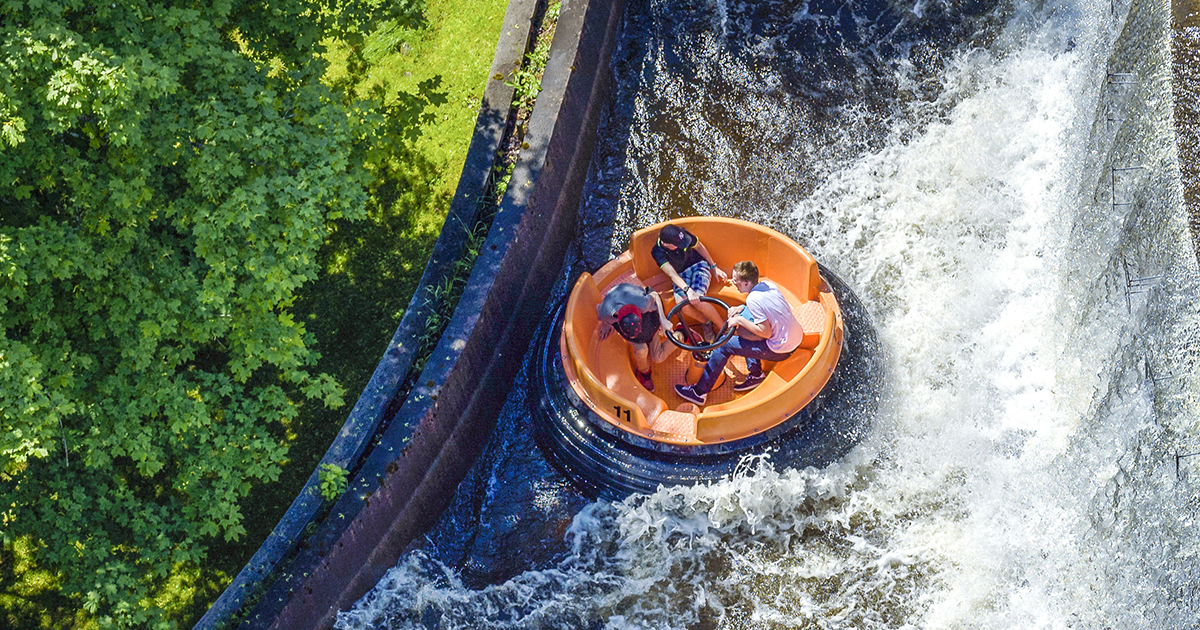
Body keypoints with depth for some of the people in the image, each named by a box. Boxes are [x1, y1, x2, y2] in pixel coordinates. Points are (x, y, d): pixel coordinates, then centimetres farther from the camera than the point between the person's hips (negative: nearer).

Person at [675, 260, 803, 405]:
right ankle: (755, 374, 22)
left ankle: (699, 392, 8)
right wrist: (741, 309, 6)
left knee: (725, 344, -2)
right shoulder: (767, 284, 2)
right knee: (744, 313, 22)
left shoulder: (753, 299, -22)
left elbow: (766, 332, -21)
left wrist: (740, 321, -13)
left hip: (781, 350, -9)